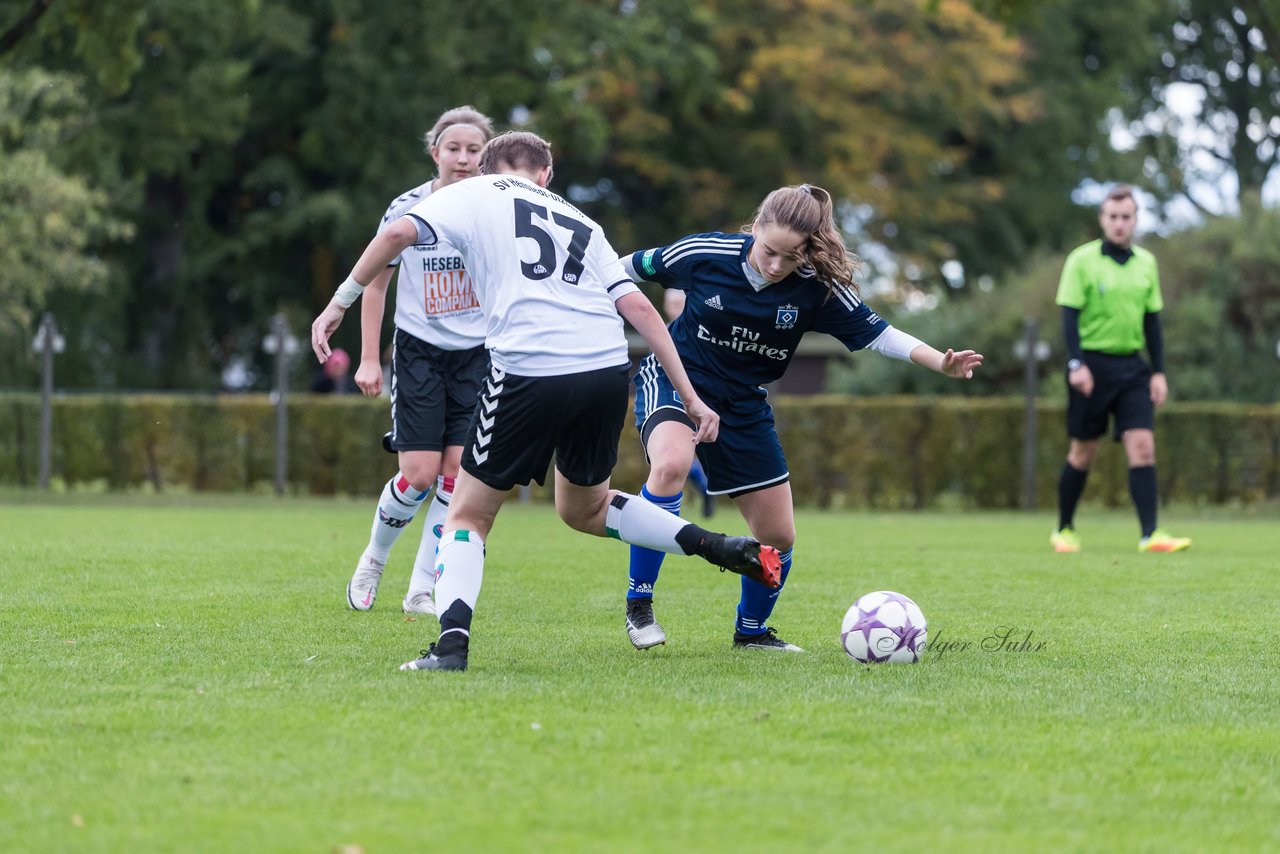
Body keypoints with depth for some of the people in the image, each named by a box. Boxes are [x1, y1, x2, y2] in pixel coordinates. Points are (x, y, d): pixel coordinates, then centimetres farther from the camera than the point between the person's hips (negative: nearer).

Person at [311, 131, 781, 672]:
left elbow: (399, 233, -1)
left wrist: (340, 302, 5)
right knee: (583, 509, 28)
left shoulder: (475, 195, 15)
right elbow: (639, 308, 17)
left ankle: (452, 643, -9)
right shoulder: (580, 223, 26)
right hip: (608, 370, 4)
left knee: (468, 515, 10)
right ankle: (722, 549, 18)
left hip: (529, 372, -4)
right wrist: (691, 399, 16)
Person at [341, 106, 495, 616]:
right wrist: (369, 359, 0)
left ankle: (422, 590, 5)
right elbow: (375, 284, 4)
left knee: (456, 471, -6)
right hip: (419, 350, -1)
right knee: (419, 474, -9)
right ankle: (374, 558, 18)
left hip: (478, 354, 1)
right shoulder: (407, 210, -6)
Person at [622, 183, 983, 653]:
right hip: (673, 381, -4)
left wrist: (941, 362, -27)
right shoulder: (705, 253, -20)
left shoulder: (816, 286, -16)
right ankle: (639, 603, -22)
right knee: (671, 464, -37)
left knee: (778, 536, 4)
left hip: (743, 405, 4)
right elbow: (631, 268, -4)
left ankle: (751, 630, 34)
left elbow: (875, 332, -13)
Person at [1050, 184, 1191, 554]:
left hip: (1132, 367, 4)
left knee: (1143, 446, -9)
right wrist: (1076, 363, -20)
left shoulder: (1146, 263, 9)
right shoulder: (1082, 260, -5)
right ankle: (1064, 529, 20)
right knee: (1084, 451, 4)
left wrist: (1158, 371, 8)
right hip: (1093, 363, -4)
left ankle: (1150, 534, -14)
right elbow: (1069, 316, -8)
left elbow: (1152, 322, 14)